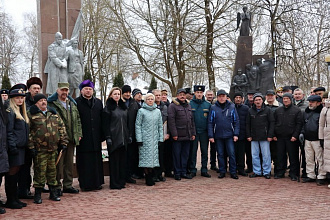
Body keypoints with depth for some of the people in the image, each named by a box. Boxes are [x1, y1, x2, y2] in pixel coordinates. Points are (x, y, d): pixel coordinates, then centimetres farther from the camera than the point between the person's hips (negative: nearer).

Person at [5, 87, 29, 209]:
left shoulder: (22, 112, 18)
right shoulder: (10, 112, -9)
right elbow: (8, 131, -15)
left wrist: (26, 145, 17)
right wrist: (12, 146, -21)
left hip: (21, 147, 9)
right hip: (13, 148, -9)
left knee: (16, 172, 13)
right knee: (12, 172, -3)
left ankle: (15, 198, 20)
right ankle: (10, 201, 5)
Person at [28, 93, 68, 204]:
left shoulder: (53, 113, 14)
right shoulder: (31, 114, -1)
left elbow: (61, 127, 16)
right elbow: (28, 131, -5)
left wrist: (63, 142, 10)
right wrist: (31, 146, -10)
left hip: (53, 148, 5)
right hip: (39, 149, -5)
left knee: (52, 170, 11)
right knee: (40, 171, -2)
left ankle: (53, 192, 21)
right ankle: (38, 194, 10)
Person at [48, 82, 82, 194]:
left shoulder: (73, 104, 17)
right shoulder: (52, 104, -4)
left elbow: (78, 120, 19)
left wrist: (78, 134, 11)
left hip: (71, 139, 6)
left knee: (69, 163, 12)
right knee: (58, 163, -1)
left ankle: (68, 185, 21)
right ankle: (57, 186, 9)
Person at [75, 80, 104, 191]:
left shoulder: (98, 103, 14)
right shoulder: (76, 102, 1)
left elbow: (102, 120, 13)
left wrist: (102, 135, 7)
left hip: (95, 138, 4)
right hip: (83, 138, -4)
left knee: (96, 160, 8)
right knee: (84, 161, -1)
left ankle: (97, 182, 17)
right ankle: (84, 184, 8)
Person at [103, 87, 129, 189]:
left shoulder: (123, 107, 15)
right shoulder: (108, 107, -2)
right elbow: (106, 124, -7)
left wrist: (128, 135, 11)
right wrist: (108, 137, -14)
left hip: (123, 138, 6)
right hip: (114, 138, -5)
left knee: (123, 160, 8)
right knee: (114, 161, -1)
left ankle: (121, 182, 16)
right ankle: (114, 184, 5)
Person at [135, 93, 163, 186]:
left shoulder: (157, 111, 11)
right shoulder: (141, 111, -1)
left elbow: (160, 126, 13)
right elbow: (138, 125, -3)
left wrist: (161, 138, 5)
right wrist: (139, 139, -10)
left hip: (155, 138, 4)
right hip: (145, 138, -4)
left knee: (153, 156, 4)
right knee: (146, 157, -4)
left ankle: (151, 176, 12)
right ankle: (147, 177, 3)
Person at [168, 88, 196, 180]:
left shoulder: (188, 106, 16)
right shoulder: (173, 106, -6)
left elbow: (192, 120, 19)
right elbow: (171, 121, -12)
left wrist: (193, 133, 13)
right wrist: (174, 134, -16)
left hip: (187, 135, 6)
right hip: (178, 136, -6)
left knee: (185, 154, 10)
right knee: (177, 154, 1)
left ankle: (183, 172, 20)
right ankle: (177, 173, 10)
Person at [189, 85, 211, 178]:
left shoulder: (208, 104, 4)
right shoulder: (190, 104, -1)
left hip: (204, 132, 2)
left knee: (205, 152, 7)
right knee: (193, 152, 4)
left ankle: (204, 170, 17)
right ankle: (192, 170, 13)